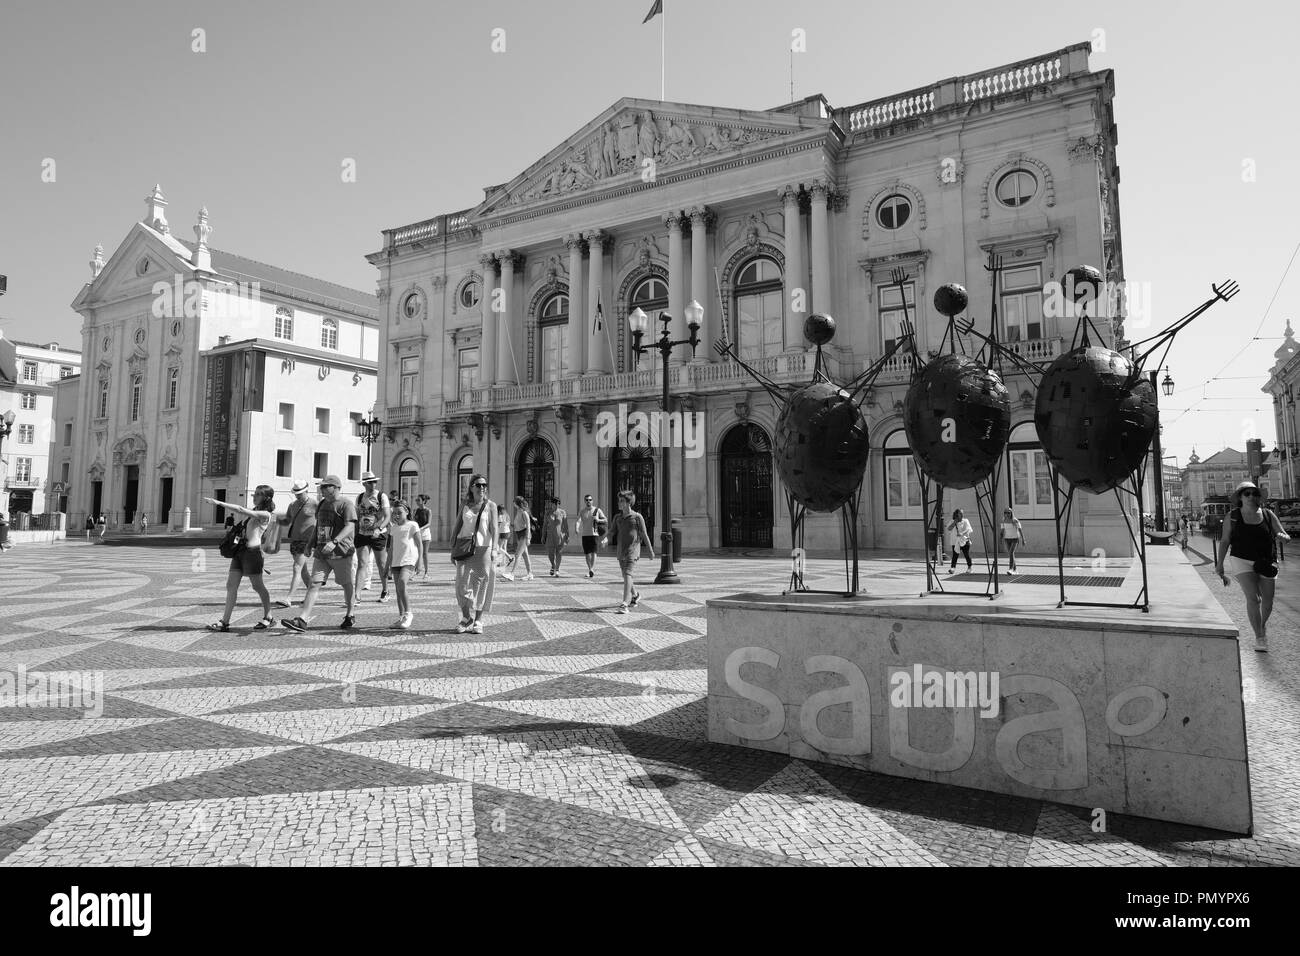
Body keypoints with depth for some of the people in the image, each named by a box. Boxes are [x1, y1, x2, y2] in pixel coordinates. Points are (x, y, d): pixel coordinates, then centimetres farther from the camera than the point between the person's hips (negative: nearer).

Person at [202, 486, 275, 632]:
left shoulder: (265, 514, -12)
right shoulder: (254, 510, 15)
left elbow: (240, 510, -21)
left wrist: (219, 503, -22)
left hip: (252, 551, -8)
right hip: (240, 550, 8)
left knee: (258, 586, 2)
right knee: (231, 585, 2)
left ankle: (268, 618, 16)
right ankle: (225, 622, 3)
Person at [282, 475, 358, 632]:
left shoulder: (346, 504, -8)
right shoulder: (322, 504, 18)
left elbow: (350, 526, -18)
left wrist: (334, 542, -30)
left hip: (341, 551, -6)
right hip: (321, 552, 7)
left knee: (346, 584, 6)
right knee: (315, 584, -3)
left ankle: (349, 617, 21)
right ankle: (302, 620, -11)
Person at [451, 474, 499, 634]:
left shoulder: (490, 505, 2)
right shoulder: (464, 505, 8)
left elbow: (494, 529, -4)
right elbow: (457, 527, 12)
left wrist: (494, 549, -16)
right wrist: (453, 548, 7)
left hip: (483, 547, -1)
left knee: (481, 584, 1)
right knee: (462, 583, -6)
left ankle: (478, 622, 13)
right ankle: (466, 620, 8)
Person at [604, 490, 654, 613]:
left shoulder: (637, 517, -5)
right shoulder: (617, 517, 9)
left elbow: (644, 535, 0)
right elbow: (612, 532, 4)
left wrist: (651, 551, 5)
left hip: (633, 551, -6)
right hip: (621, 552, 6)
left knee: (627, 575, -17)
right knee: (626, 577, 15)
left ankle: (625, 604, -21)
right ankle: (635, 595, 41)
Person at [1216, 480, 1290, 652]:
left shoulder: (1268, 515, 2)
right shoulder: (1232, 517, -2)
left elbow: (1286, 536, 5)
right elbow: (1224, 541, 1)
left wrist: (1282, 537, -20)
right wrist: (1219, 564, -2)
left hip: (1265, 563, 3)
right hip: (1242, 561, -3)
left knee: (1268, 601, 9)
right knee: (1253, 598, -16)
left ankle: (1263, 624, 41)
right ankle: (1260, 638, -8)